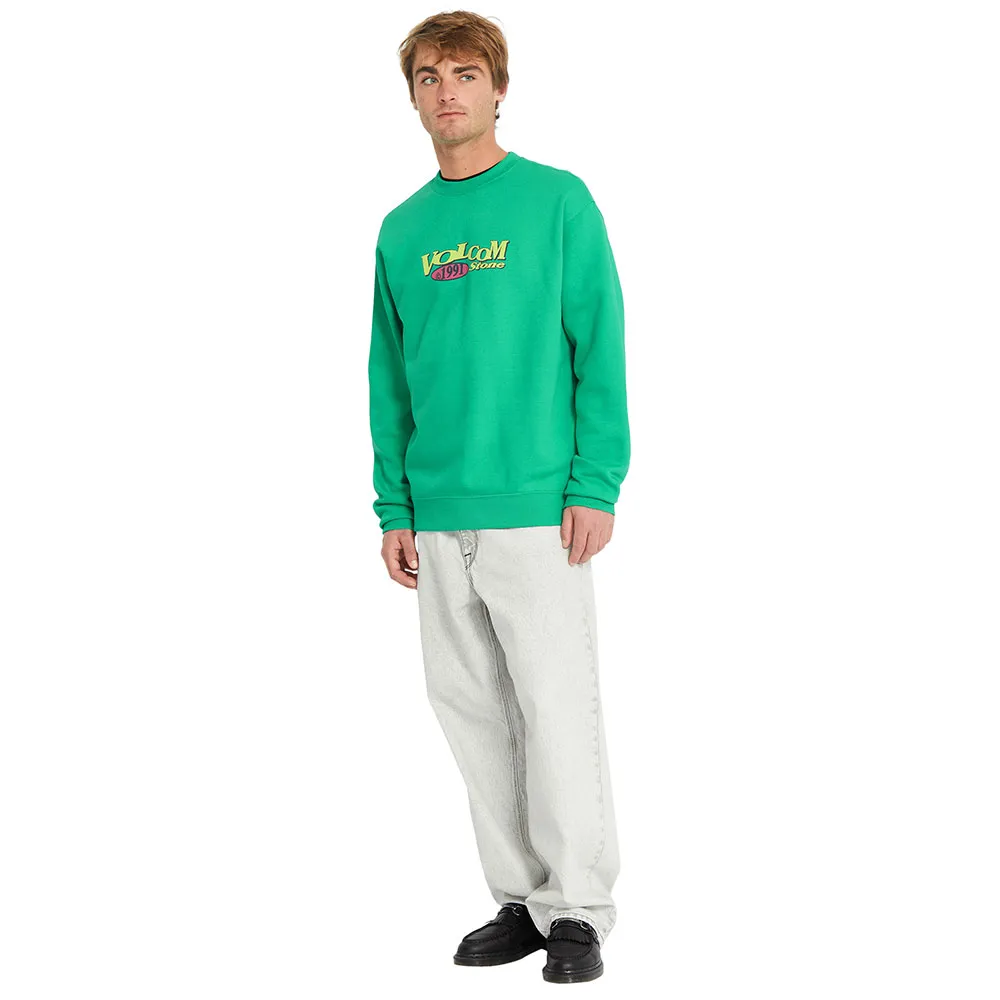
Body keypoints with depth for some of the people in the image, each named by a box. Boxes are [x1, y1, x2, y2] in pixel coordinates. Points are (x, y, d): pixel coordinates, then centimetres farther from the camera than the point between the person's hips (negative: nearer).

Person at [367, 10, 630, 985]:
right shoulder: (402, 230, 12)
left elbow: (601, 351, -5)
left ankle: (577, 912, 10)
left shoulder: (558, 201, -2)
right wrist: (393, 508, 8)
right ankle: (521, 899, 22)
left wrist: (595, 486, -12)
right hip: (438, 519, 5)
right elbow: (389, 381, 14)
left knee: (556, 710, -3)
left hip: (538, 510, -5)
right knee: (473, 713, 9)